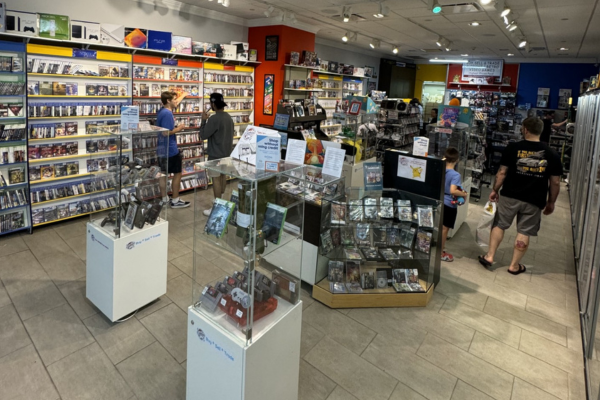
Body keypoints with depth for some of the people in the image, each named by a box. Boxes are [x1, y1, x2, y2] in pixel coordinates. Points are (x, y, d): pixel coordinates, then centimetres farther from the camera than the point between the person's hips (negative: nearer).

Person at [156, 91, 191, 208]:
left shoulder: (163, 110, 10)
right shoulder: (167, 114, -20)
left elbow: (175, 103, 30)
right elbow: (165, 133, -26)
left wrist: (183, 95, 43)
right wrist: (178, 129, -13)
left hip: (162, 149, 10)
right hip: (170, 149, -10)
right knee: (177, 173, 2)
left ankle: (164, 199, 22)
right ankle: (175, 201, 7)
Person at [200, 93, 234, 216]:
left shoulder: (213, 119, -21)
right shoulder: (229, 117, 6)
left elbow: (203, 135, -17)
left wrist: (204, 120, -6)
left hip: (216, 154, -9)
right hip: (227, 152, 9)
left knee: (216, 179, -4)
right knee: (223, 175, 18)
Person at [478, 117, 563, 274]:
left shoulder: (513, 148, -7)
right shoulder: (551, 154, -1)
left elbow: (502, 172, -4)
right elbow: (555, 182, 2)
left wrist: (495, 190, 9)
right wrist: (551, 202, 13)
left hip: (509, 196, -1)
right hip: (534, 201, 1)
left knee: (499, 225, 15)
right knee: (524, 232, 9)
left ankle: (489, 256, 16)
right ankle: (514, 265, 17)